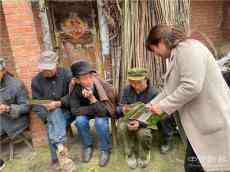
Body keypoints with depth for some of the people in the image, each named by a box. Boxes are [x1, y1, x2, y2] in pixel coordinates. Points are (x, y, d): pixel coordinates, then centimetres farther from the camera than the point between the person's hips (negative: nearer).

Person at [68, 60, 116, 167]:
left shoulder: (103, 87, -31)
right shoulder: (75, 89, -24)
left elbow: (103, 111, -33)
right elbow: (75, 110, -23)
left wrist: (92, 98, -47)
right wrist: (94, 109, -26)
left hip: (102, 112, -2)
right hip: (85, 112, 2)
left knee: (100, 121, -32)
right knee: (80, 120, -28)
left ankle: (105, 150, -5)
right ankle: (87, 146, 1)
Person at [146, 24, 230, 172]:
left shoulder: (187, 48, -16)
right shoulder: (177, 54, 15)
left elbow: (191, 86, -27)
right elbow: (169, 89, 18)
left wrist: (163, 106, -17)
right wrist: (151, 106, 15)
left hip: (210, 120, -10)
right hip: (200, 120, 10)